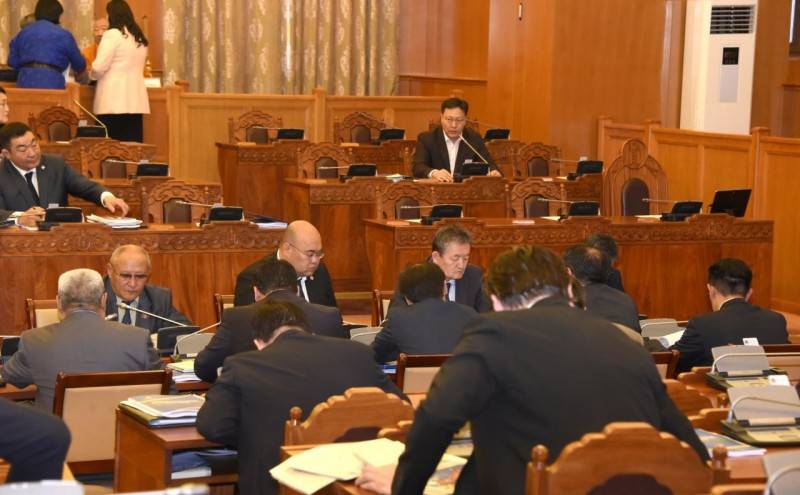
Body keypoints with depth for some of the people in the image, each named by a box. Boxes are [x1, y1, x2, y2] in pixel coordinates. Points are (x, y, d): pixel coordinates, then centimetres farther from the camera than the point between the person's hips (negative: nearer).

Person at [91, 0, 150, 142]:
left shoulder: (112, 34, -7)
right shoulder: (140, 38, 14)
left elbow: (99, 67, -10)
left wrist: (91, 76, 9)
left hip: (113, 101, -6)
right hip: (135, 101, 6)